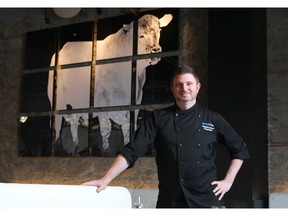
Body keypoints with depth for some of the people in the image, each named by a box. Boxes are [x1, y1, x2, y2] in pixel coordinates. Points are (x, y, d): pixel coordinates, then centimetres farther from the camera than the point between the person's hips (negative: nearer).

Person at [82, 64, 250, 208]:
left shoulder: (213, 119, 5)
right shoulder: (159, 118, 3)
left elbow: (240, 150, 15)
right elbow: (132, 151, -4)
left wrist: (228, 181, 5)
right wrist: (106, 179, -14)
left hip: (206, 199, 1)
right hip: (170, 199, 0)